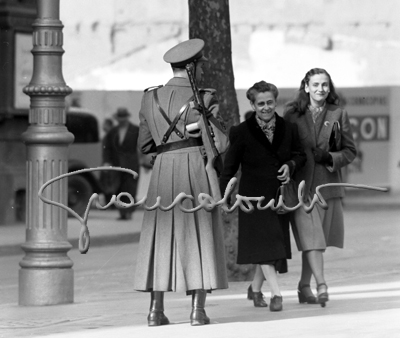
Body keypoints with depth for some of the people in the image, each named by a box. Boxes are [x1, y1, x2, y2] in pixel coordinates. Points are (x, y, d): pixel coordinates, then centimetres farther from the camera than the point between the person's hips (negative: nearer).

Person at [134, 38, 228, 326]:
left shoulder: (151, 97, 10)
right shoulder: (205, 98, -1)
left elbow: (145, 145, 12)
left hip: (163, 169, 3)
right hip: (196, 166, -3)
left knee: (161, 237, 7)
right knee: (199, 237, 1)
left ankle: (156, 310, 1)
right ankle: (198, 310, -4)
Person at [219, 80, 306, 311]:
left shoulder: (288, 129, 3)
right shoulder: (242, 132, -6)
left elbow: (300, 154, 14)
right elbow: (230, 166, -2)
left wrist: (290, 165, -7)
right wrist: (224, 195, -7)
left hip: (279, 195, 4)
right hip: (254, 196, -4)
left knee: (274, 245, 10)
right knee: (263, 243, -13)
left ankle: (255, 288, 30)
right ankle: (276, 293, -16)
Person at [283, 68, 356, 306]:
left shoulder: (338, 115, 6)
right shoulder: (292, 114, 4)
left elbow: (350, 151, 7)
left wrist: (330, 158, -10)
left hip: (327, 184, 2)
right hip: (301, 185, -2)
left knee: (315, 239, 7)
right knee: (310, 236, -13)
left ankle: (304, 287, 19)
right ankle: (321, 286, -21)